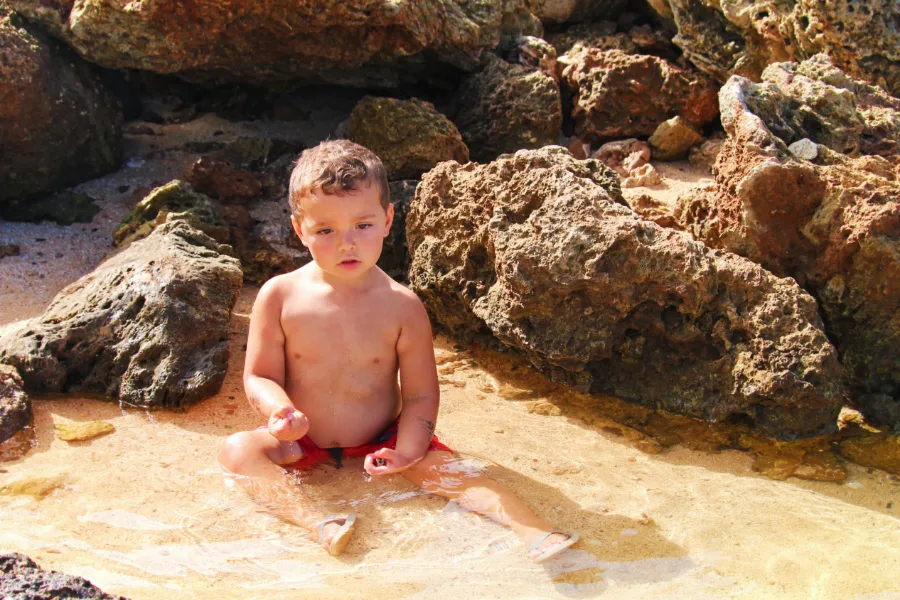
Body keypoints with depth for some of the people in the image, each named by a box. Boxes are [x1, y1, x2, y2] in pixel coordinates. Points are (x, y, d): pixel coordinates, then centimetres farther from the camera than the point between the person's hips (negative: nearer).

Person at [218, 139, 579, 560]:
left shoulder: (402, 307, -10)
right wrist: (280, 410, -28)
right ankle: (316, 523, -38)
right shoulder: (279, 296, -10)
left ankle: (533, 531, -25)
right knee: (238, 450, -24)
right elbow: (260, 376, -5)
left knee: (440, 466, -23)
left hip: (380, 442, 0)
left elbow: (421, 393, -7)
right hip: (303, 444, 1)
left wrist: (406, 450, -23)